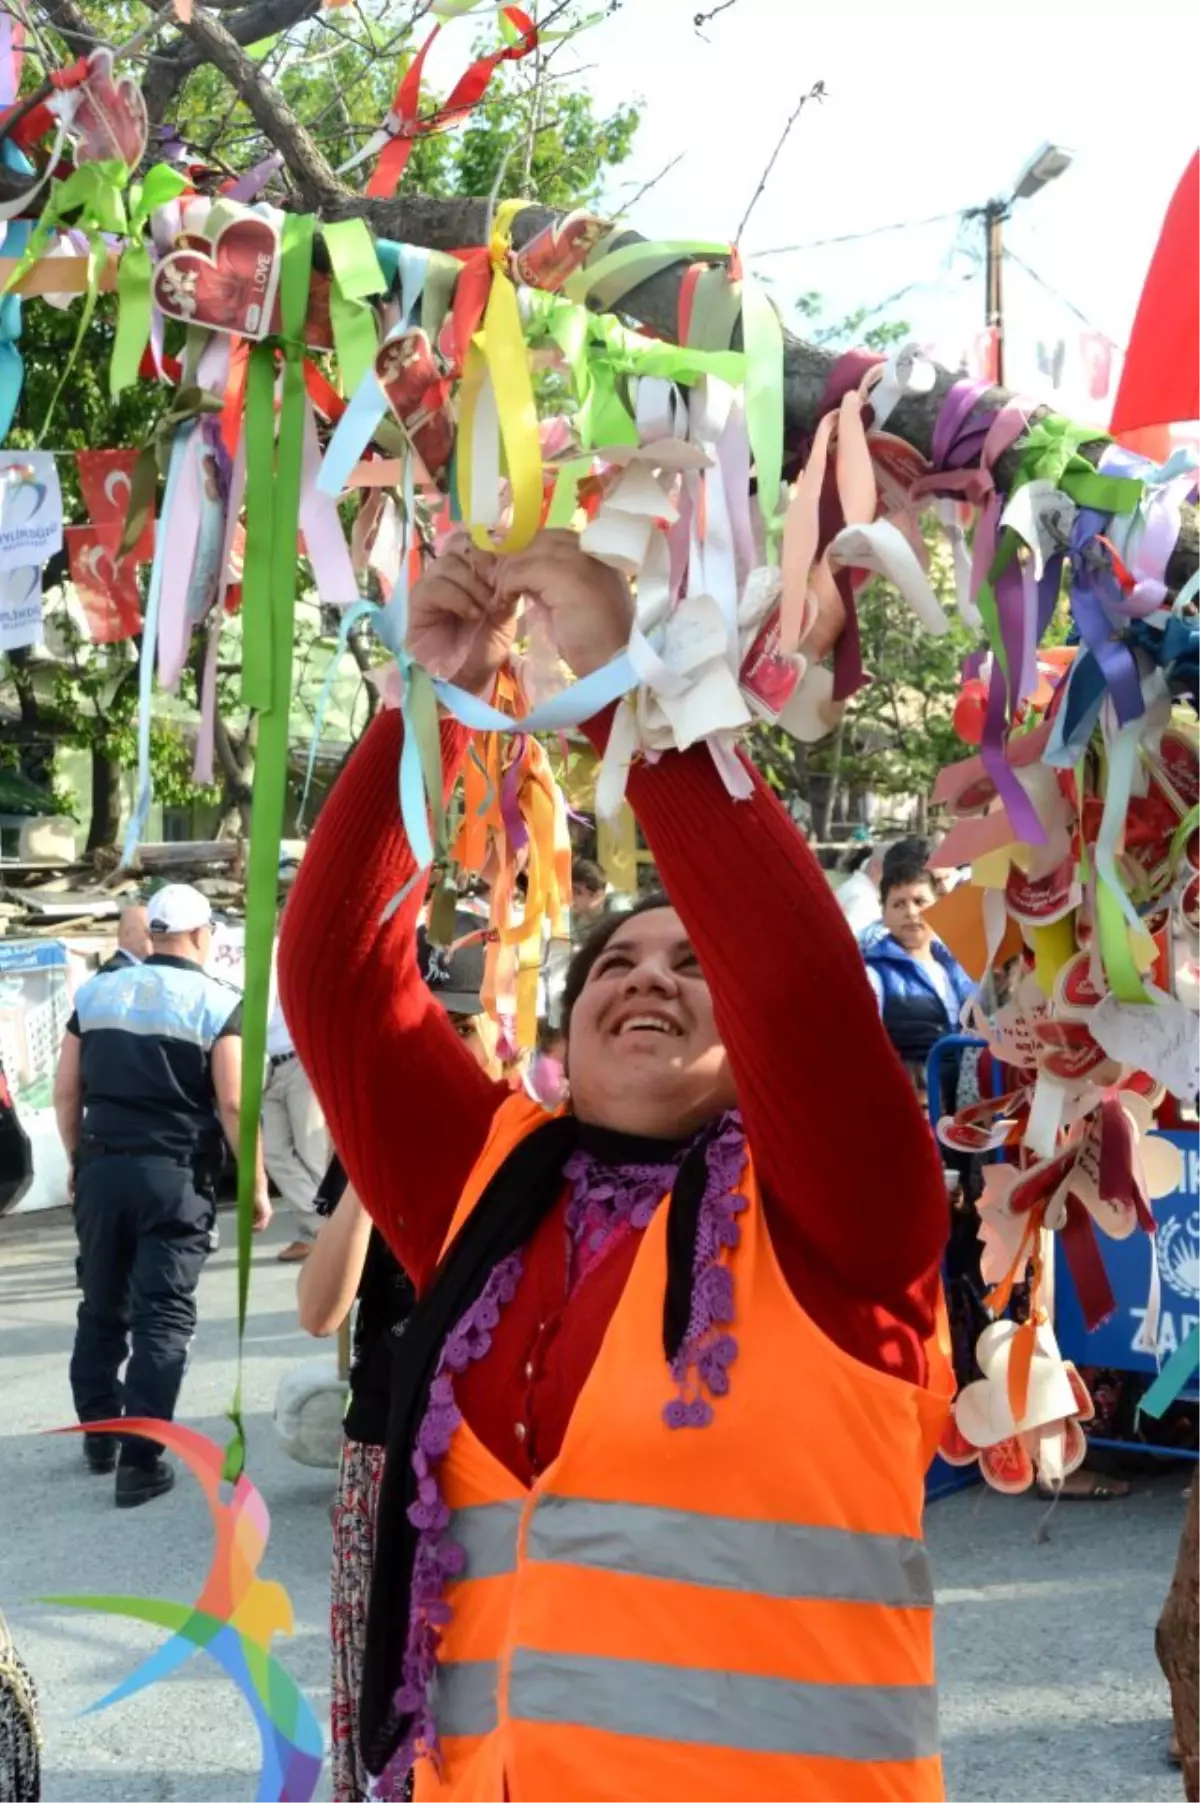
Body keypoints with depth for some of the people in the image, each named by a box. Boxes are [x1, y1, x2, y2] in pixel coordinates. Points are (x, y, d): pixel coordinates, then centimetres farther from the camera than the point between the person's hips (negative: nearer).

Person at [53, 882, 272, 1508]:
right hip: (175, 1175, -4)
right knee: (164, 1314, 0)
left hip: (102, 1168, 4)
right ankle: (141, 1460, -3)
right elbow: (232, 1104, -11)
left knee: (101, 1305, 18)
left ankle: (98, 1433, 29)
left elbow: (66, 1093, 8)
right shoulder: (217, 1002, -5)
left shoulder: (95, 992, 8)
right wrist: (257, 1183, -4)